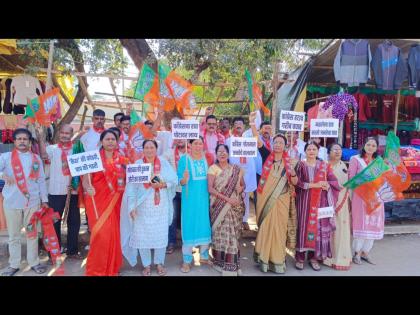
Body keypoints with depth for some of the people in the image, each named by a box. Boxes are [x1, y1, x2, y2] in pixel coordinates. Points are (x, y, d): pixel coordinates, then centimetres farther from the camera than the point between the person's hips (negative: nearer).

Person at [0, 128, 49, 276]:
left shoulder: (36, 158, 6)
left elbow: (41, 180, 7)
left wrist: (44, 200, 6)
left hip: (32, 201, 1)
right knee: (13, 235, 10)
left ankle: (34, 262, 23)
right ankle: (14, 264, 23)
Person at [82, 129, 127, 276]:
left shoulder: (121, 160, 8)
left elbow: (125, 180, 14)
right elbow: (85, 179, -10)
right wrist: (88, 188, -29)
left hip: (115, 202, 4)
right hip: (98, 201, -3)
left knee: (114, 234, 7)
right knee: (101, 234, -7)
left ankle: (112, 267, 25)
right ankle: (96, 269, 12)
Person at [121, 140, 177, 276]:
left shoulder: (164, 163, 3)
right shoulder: (137, 165, -1)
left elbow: (174, 179, 0)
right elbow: (131, 186, -6)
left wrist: (163, 184, -19)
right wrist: (132, 206, -12)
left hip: (161, 205, 1)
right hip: (143, 206, -1)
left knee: (161, 234, 6)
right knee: (142, 235, 4)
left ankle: (159, 263, 24)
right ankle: (146, 265, 22)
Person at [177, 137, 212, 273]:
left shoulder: (207, 158, 6)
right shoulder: (184, 159, -5)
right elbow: (180, 181, -7)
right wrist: (184, 179, -28)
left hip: (204, 197, 4)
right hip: (190, 198, -4)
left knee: (205, 225, 11)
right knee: (189, 225, 0)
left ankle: (204, 256, 30)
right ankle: (186, 260, 14)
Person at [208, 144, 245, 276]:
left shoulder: (237, 169, 8)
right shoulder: (213, 168, -1)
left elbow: (243, 185, 16)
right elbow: (210, 189, -9)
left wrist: (240, 188, -8)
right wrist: (227, 198, -17)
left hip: (235, 206, 2)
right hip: (219, 206, -2)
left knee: (233, 233, 2)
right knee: (221, 233, -1)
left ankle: (231, 263, 11)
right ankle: (221, 261, 13)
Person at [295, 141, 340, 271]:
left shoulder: (324, 165, 10)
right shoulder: (300, 165, 4)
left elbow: (334, 181, 5)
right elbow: (297, 182, -9)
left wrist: (327, 185, -16)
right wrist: (313, 185, -17)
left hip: (320, 201, 2)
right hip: (304, 200, -2)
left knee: (318, 227, 2)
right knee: (303, 226, -2)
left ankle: (313, 257, 14)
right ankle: (300, 257, 7)